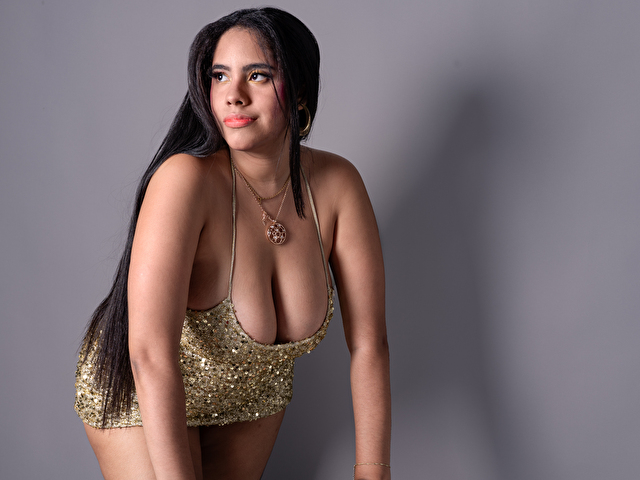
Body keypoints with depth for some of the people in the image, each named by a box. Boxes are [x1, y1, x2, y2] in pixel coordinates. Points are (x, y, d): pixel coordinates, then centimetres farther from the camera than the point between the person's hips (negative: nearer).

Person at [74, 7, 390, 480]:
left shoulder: (336, 184, -20)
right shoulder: (186, 179, -35)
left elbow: (368, 342, -16)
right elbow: (151, 357, -39)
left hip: (254, 388, 4)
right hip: (141, 393, -4)